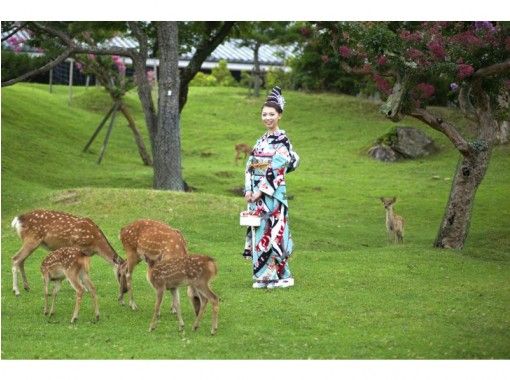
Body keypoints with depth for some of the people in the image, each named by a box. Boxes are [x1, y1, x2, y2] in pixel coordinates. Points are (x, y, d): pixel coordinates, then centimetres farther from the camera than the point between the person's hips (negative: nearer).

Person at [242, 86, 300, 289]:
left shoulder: (282, 140, -8)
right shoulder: (261, 140, 15)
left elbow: (276, 168, -15)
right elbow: (250, 166, 12)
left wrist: (261, 191, -17)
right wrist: (248, 189, -1)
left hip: (273, 193, -7)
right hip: (256, 194, 7)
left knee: (273, 231, -7)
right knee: (259, 231, 7)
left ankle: (281, 275, 0)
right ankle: (262, 276, 12)